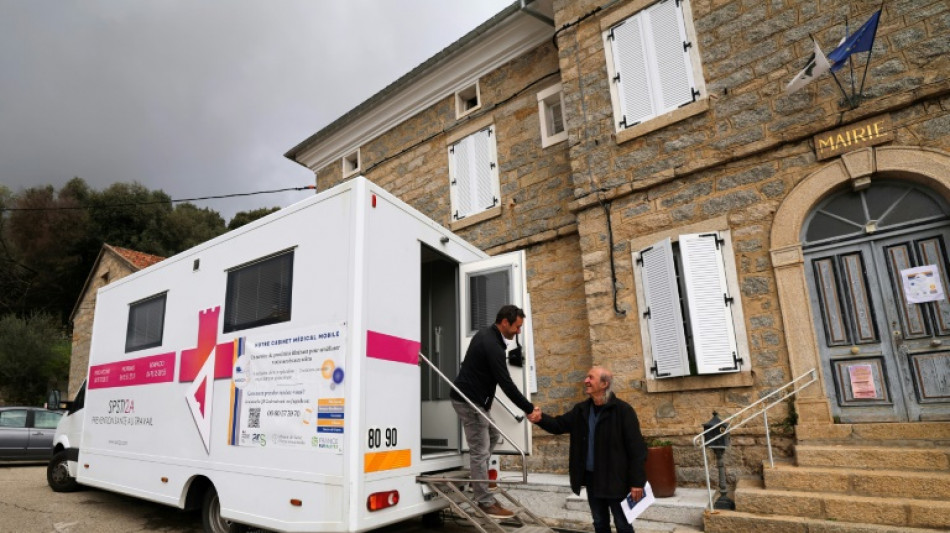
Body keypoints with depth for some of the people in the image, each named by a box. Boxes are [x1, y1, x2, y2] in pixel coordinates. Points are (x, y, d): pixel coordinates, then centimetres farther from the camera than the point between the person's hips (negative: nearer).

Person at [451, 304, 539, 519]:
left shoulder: (486, 335, 9)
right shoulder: (493, 346, -23)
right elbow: (506, 383, -23)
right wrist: (529, 408, -16)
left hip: (473, 397, 10)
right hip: (469, 401, -10)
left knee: (492, 436, 20)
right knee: (480, 450, -4)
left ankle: (476, 478, 26)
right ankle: (486, 503, 4)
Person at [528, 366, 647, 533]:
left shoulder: (622, 409, -15)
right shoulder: (581, 410, 5)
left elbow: (636, 447, -16)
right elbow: (559, 424, 8)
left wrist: (637, 482, -18)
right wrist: (541, 419, -14)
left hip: (615, 479, -6)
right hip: (592, 477, 6)